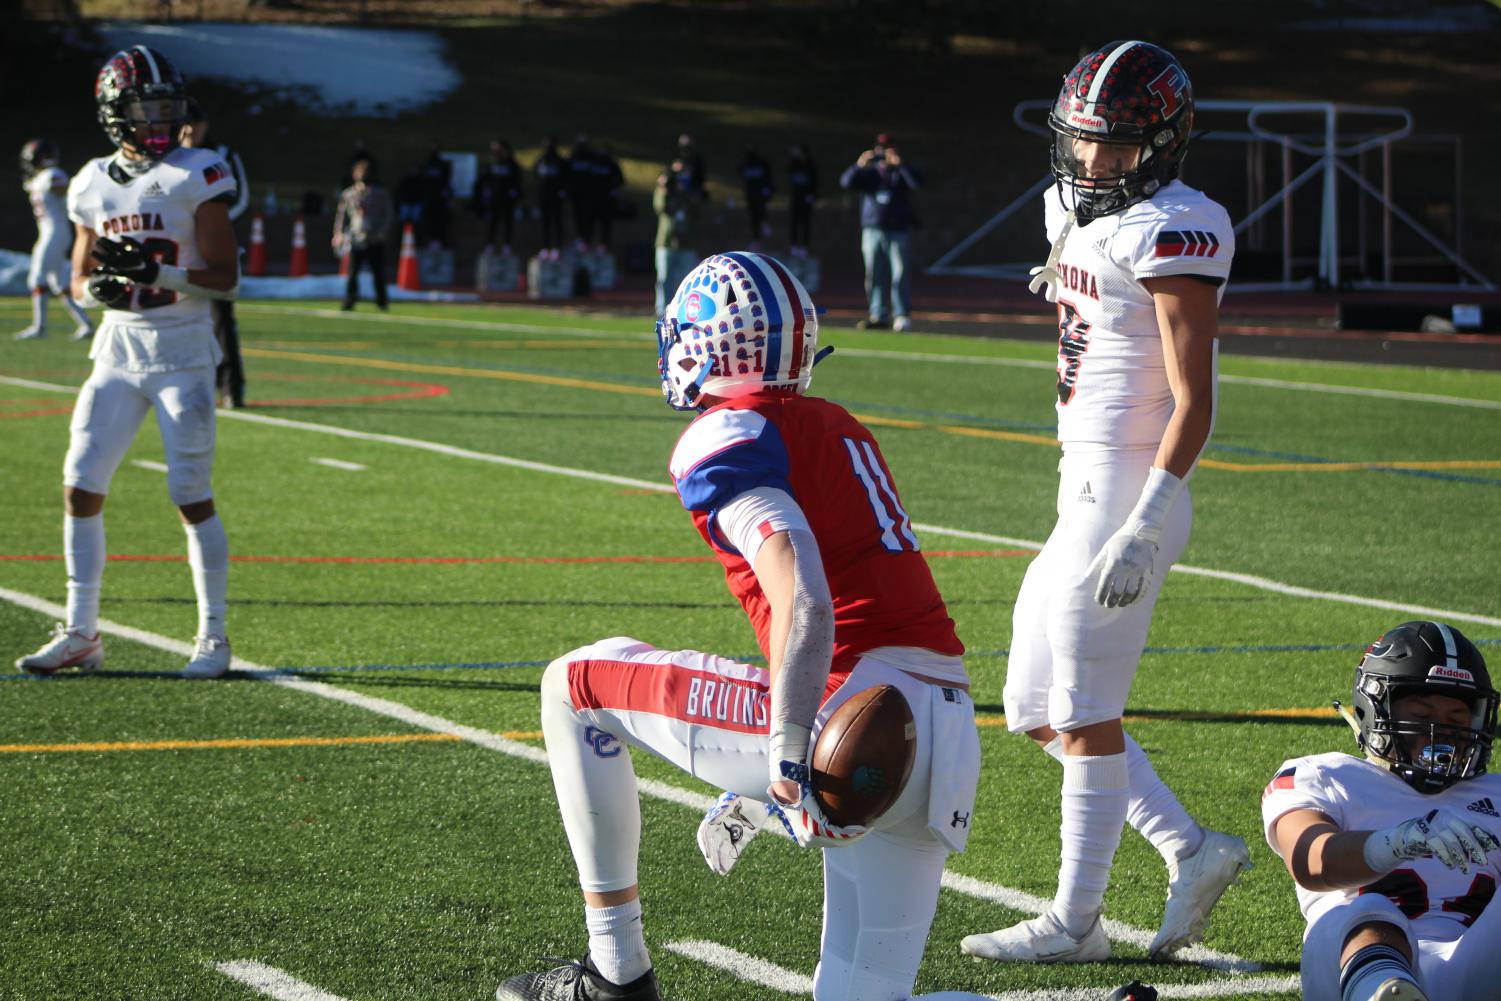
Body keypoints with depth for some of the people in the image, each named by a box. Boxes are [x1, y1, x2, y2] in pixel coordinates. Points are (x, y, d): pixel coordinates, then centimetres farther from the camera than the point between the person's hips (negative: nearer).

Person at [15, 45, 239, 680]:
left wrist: (154, 271, -21)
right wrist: (98, 287, -7)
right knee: (81, 485, -1)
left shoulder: (196, 178, -6)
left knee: (192, 497, -4)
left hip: (182, 353, -5)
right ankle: (80, 633, 8)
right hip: (119, 350, 5)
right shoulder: (94, 186, 8)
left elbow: (226, 278, -8)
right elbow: (80, 280, 16)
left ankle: (213, 636, 7)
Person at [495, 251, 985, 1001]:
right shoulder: (837, 429, 24)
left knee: (576, 681, 10)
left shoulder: (726, 439, -3)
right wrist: (761, 782, 38)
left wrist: (788, 757, -27)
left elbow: (805, 601, -20)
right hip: (948, 746, 8)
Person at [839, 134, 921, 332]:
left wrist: (900, 164, -28)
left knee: (900, 274, -6)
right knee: (874, 276, 3)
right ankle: (879, 316, 8)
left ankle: (902, 316, -5)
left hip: (898, 232, -3)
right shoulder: (869, 173, 11)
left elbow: (917, 182, -15)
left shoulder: (901, 172, 6)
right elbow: (846, 182, -4)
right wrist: (859, 165, -22)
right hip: (872, 231, 3)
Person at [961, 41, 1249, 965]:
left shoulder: (1174, 234, -16)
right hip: (1085, 495, 10)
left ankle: (1076, 922, 9)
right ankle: (1193, 851, 16)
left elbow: (1193, 401, -19)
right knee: (1039, 710, 13)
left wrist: (1144, 529, -24)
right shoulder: (1081, 212, 12)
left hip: (1127, 494, -10)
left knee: (1086, 713, -1)